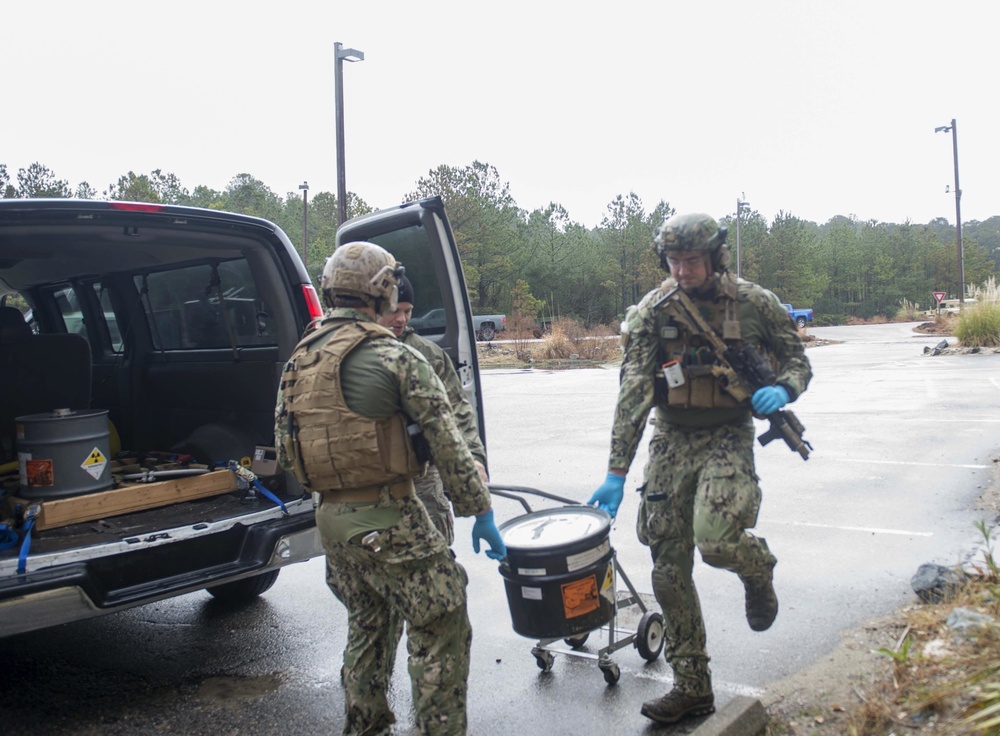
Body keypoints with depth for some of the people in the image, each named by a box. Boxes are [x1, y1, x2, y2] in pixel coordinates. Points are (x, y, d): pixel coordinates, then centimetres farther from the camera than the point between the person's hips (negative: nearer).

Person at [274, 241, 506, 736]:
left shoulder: (297, 363, 8)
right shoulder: (396, 358, -12)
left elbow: (284, 450, 13)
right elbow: (447, 443, -12)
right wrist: (480, 512, -5)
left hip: (330, 519, 8)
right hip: (388, 519, -8)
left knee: (365, 625, 24)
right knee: (442, 630, 2)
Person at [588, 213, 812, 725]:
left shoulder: (755, 304, -5)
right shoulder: (652, 310, -5)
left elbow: (797, 361, 8)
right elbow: (633, 393, -11)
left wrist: (783, 390, -17)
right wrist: (616, 473, -16)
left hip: (729, 438, -2)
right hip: (672, 439, 2)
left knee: (716, 540, -26)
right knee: (669, 572, 4)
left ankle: (758, 567, 13)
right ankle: (691, 688, 19)